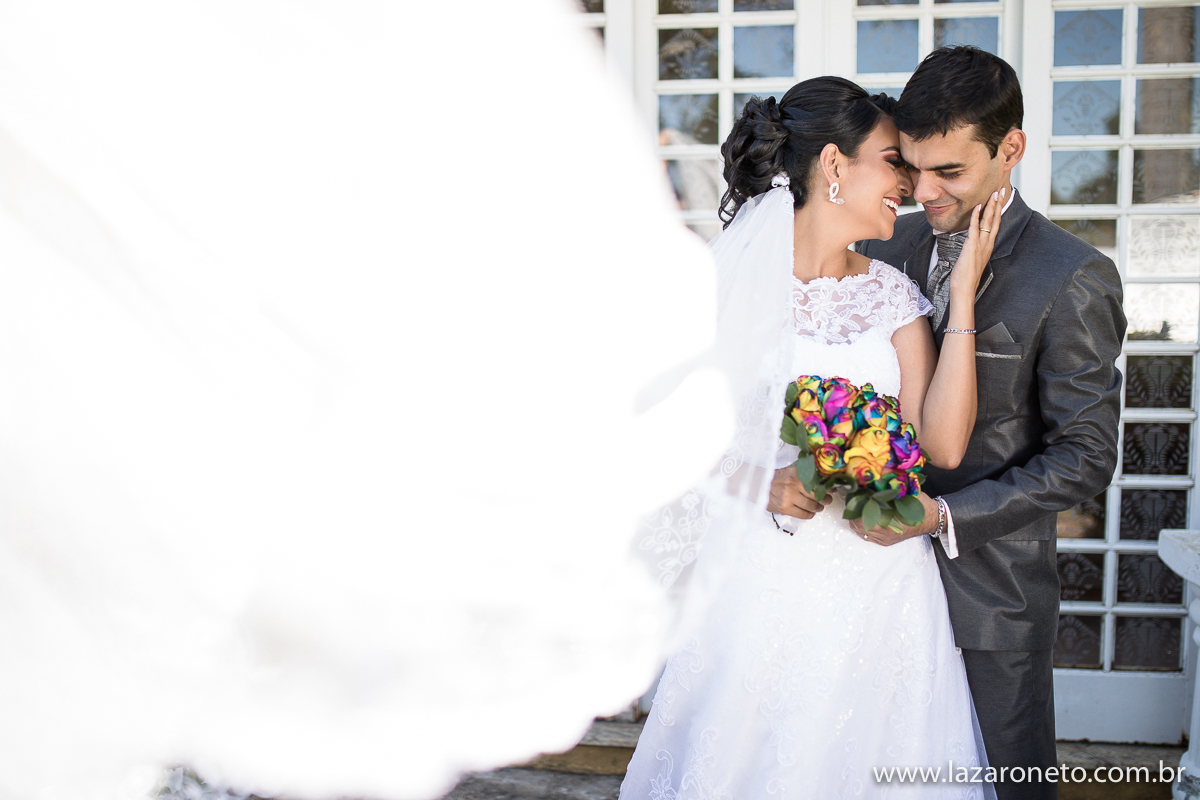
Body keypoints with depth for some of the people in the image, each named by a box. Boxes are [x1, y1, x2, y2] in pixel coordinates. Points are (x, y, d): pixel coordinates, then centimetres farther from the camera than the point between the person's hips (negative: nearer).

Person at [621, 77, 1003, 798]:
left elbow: (944, 443, -5)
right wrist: (765, 483, -20)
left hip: (876, 578, 3)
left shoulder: (893, 294, 5)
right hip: (759, 578, -3)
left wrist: (963, 295, -7)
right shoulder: (728, 281, -5)